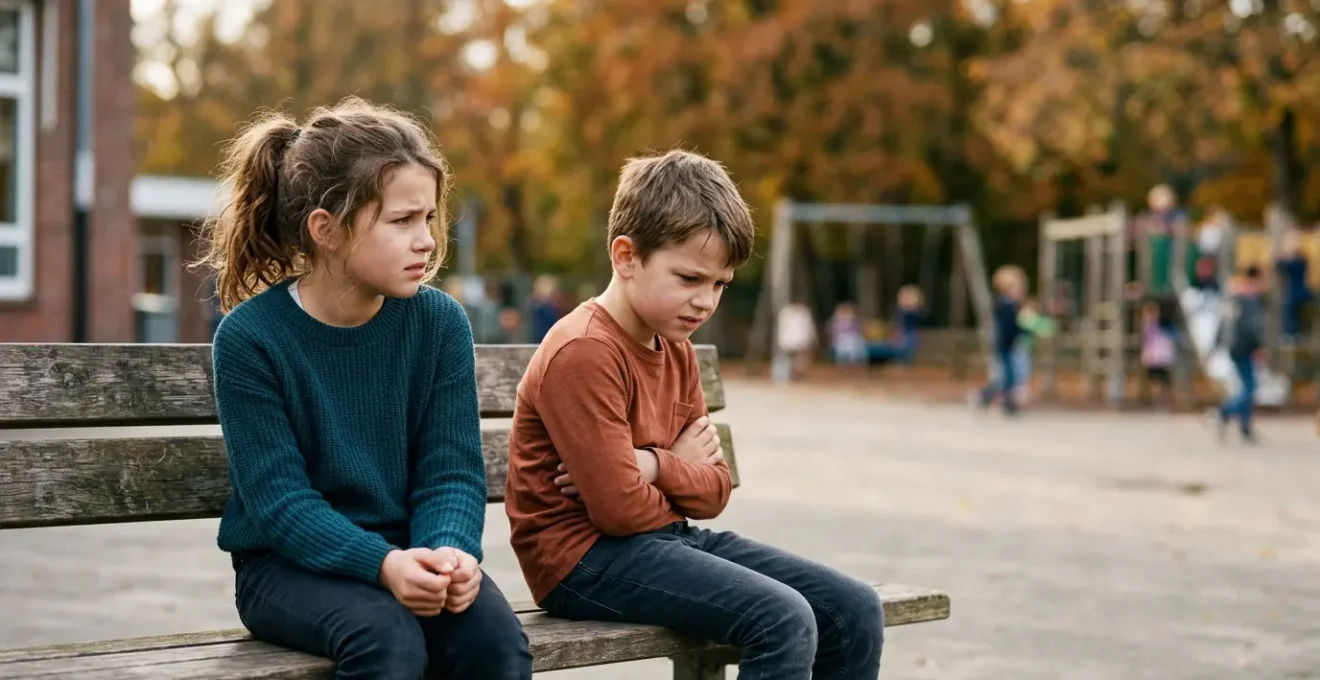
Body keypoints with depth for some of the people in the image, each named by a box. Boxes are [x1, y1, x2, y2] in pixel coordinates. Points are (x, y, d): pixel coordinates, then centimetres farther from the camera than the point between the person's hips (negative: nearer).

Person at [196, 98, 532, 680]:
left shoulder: (440, 323, -3)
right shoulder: (249, 337, -13)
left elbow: (452, 471, -5)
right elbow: (280, 501, -17)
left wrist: (449, 551, -27)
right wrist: (382, 564, -32)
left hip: (409, 551, 3)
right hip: (289, 561, -3)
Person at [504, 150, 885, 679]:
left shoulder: (676, 349, 12)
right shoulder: (583, 353, -17)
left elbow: (714, 489, 8)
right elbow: (620, 509, -21)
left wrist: (655, 467, -12)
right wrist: (681, 468, -1)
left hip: (668, 537, 9)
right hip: (586, 556, -9)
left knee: (855, 611, -1)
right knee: (782, 620, -28)